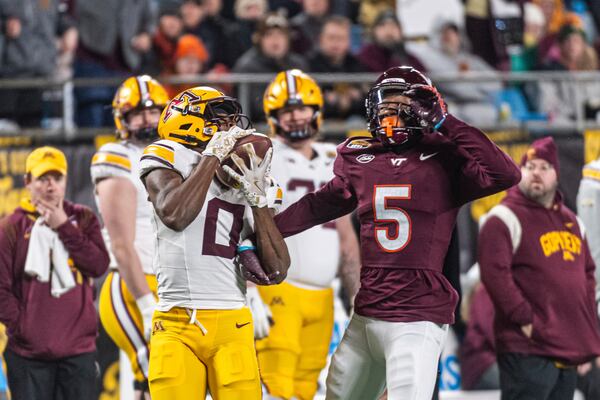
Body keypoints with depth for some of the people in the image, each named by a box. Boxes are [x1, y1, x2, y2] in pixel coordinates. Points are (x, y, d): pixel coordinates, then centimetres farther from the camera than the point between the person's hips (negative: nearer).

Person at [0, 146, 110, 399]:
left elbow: (99, 265, -5)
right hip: (28, 352, -2)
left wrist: (64, 227, -8)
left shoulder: (83, 219, 10)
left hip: (78, 350, 2)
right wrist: (21, 328, -8)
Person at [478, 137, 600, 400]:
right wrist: (525, 320, -18)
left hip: (568, 351, 8)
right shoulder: (505, 219, -7)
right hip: (528, 351, -8)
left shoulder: (571, 221, 20)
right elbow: (495, 274, -16)